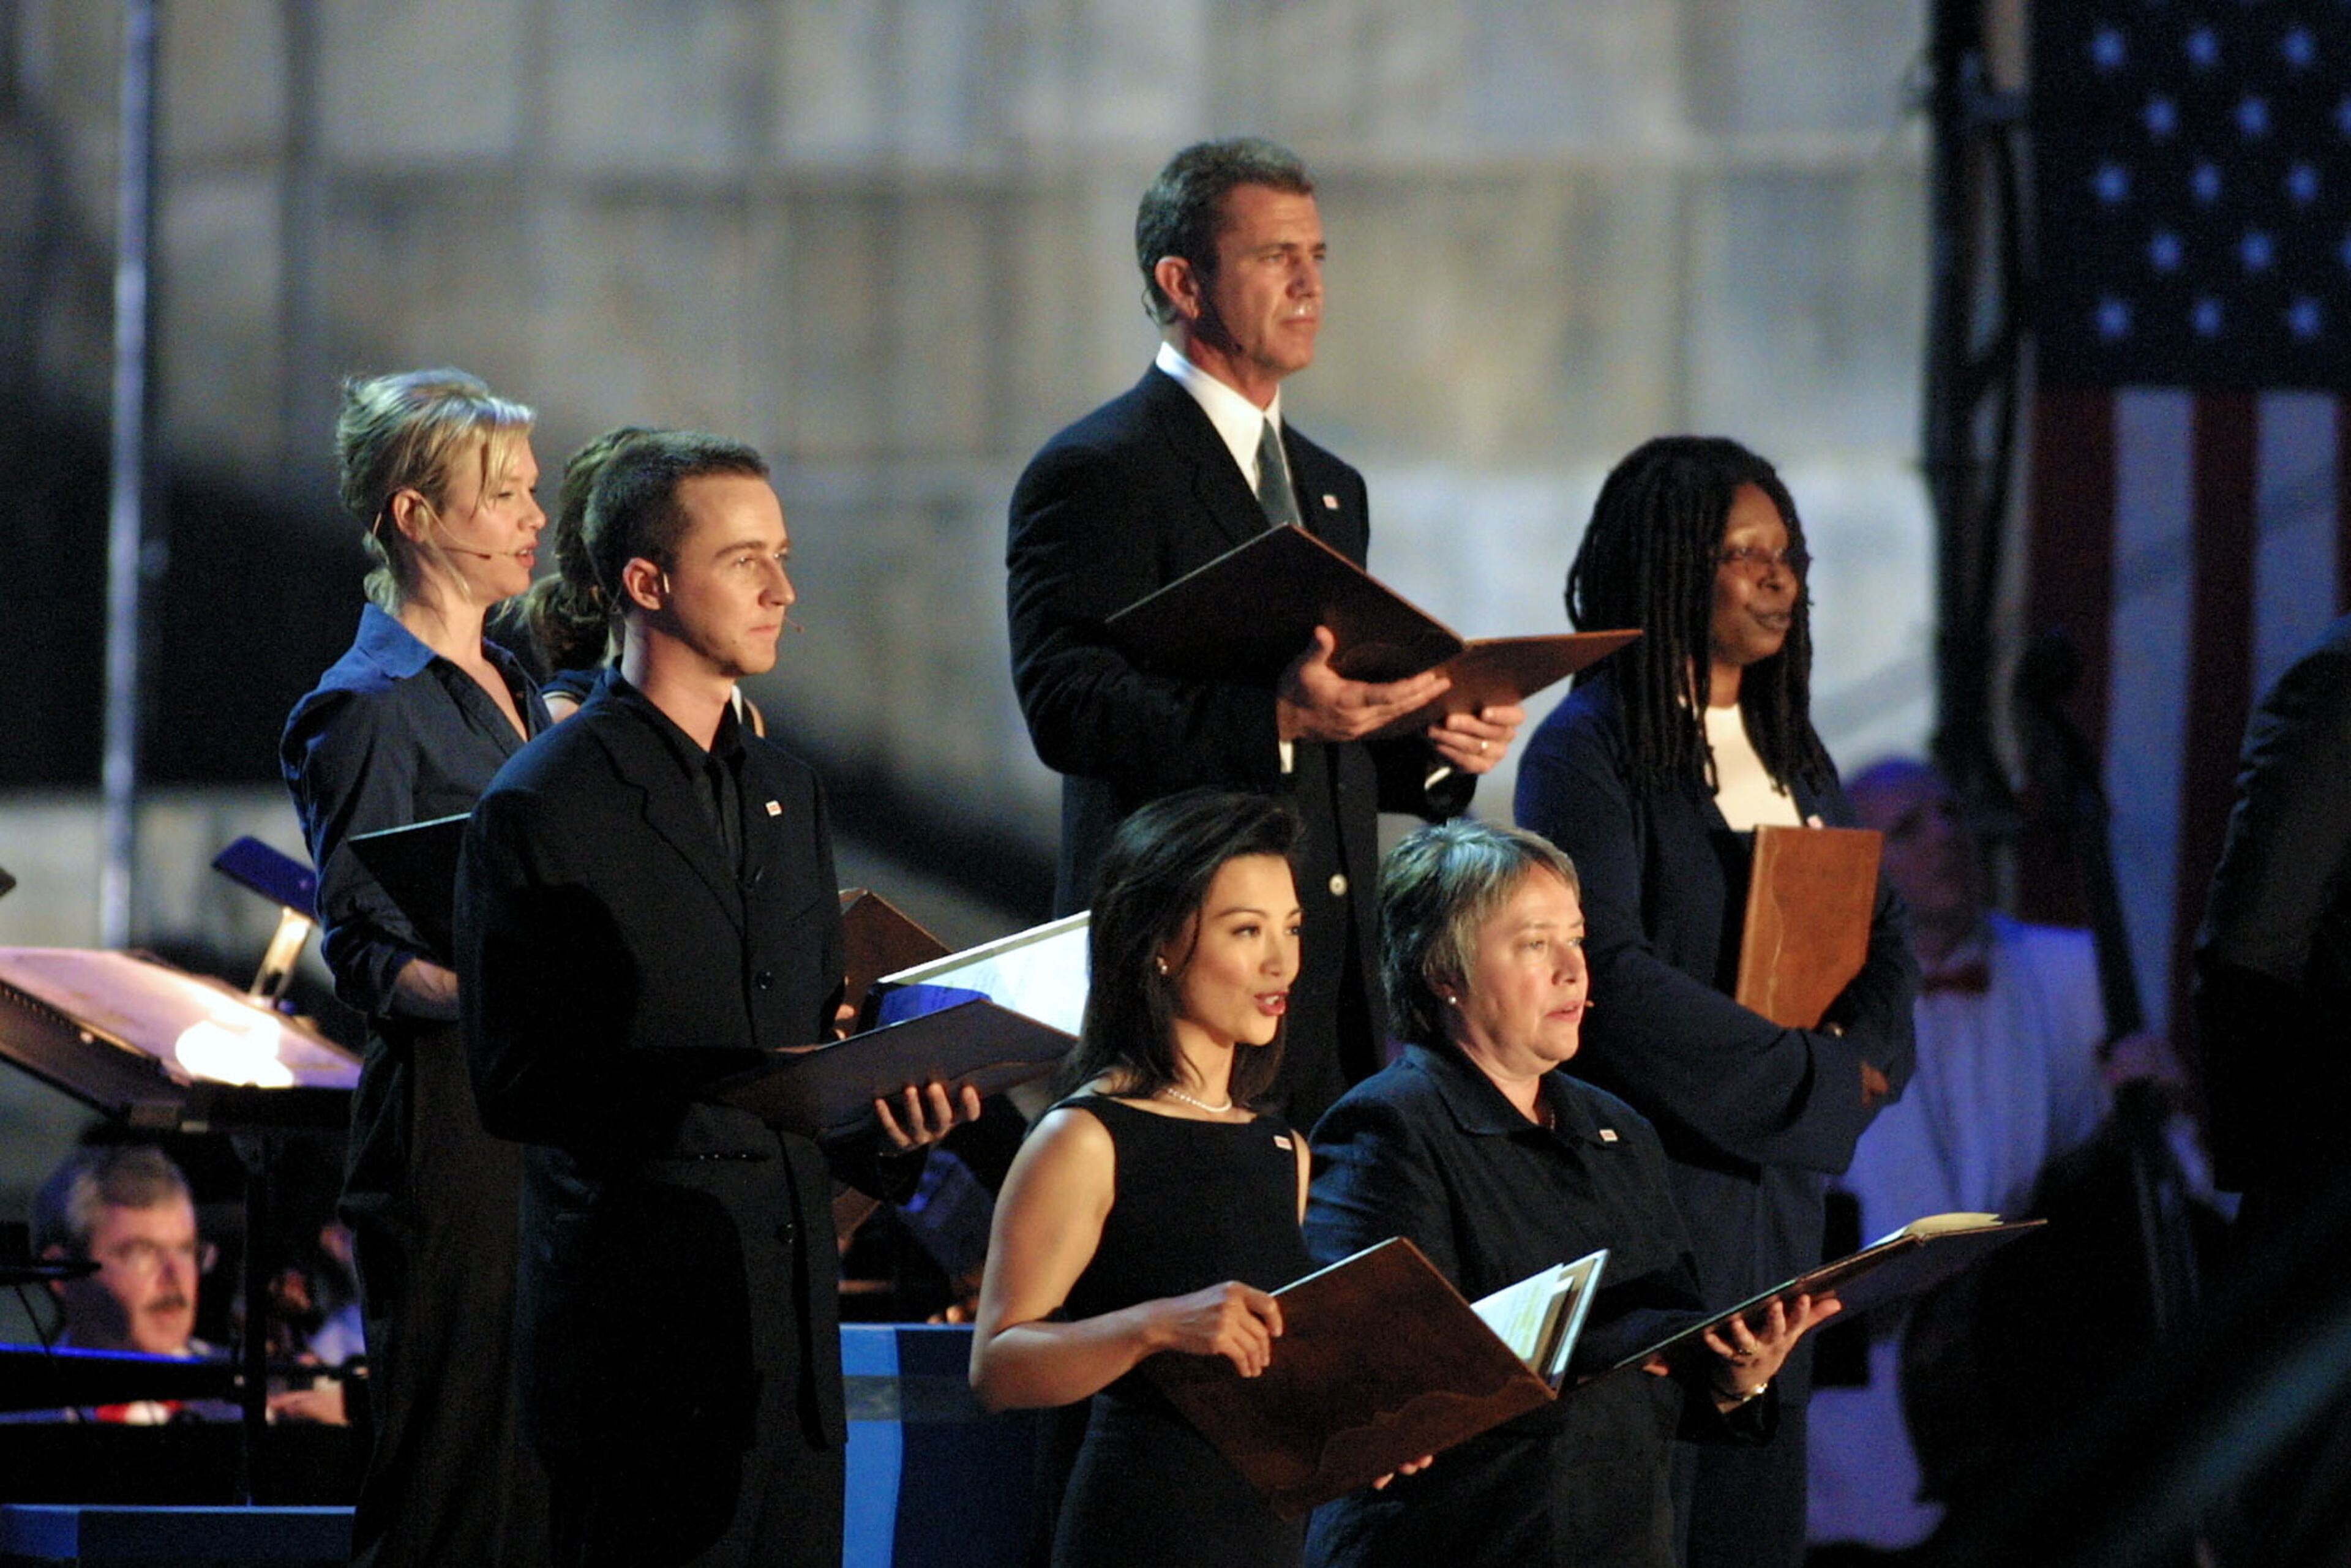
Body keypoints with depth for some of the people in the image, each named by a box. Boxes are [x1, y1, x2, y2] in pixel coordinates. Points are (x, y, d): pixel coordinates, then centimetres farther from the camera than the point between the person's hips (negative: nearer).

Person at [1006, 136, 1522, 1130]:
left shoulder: (1330, 489, 22)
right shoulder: (1096, 475, -4)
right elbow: (1066, 708, -16)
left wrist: (1436, 747, 5)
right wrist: (1277, 719, -27)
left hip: (1338, 973, 7)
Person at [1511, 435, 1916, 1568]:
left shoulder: (1789, 749, 16)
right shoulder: (1591, 748, -9)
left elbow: (1881, 929, 16)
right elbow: (1611, 972, -18)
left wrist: (1865, 1053, -6)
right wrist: (1812, 1077, -14)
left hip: (1776, 1171, 7)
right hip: (1652, 1167, -7)